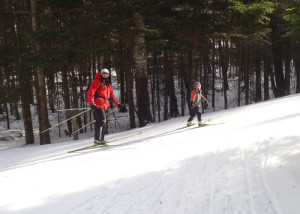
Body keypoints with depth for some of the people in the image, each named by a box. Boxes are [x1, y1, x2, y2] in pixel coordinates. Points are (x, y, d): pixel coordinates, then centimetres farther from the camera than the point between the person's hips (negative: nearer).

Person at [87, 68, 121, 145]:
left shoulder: (108, 84, 24)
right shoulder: (97, 81, -2)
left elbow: (111, 95, 32)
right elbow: (90, 92, -10)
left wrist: (117, 103, 28)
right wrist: (92, 103, -22)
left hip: (104, 105, 8)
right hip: (98, 104, -8)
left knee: (102, 122, 8)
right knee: (102, 120, -18)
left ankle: (100, 139, 14)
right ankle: (98, 139, -19)